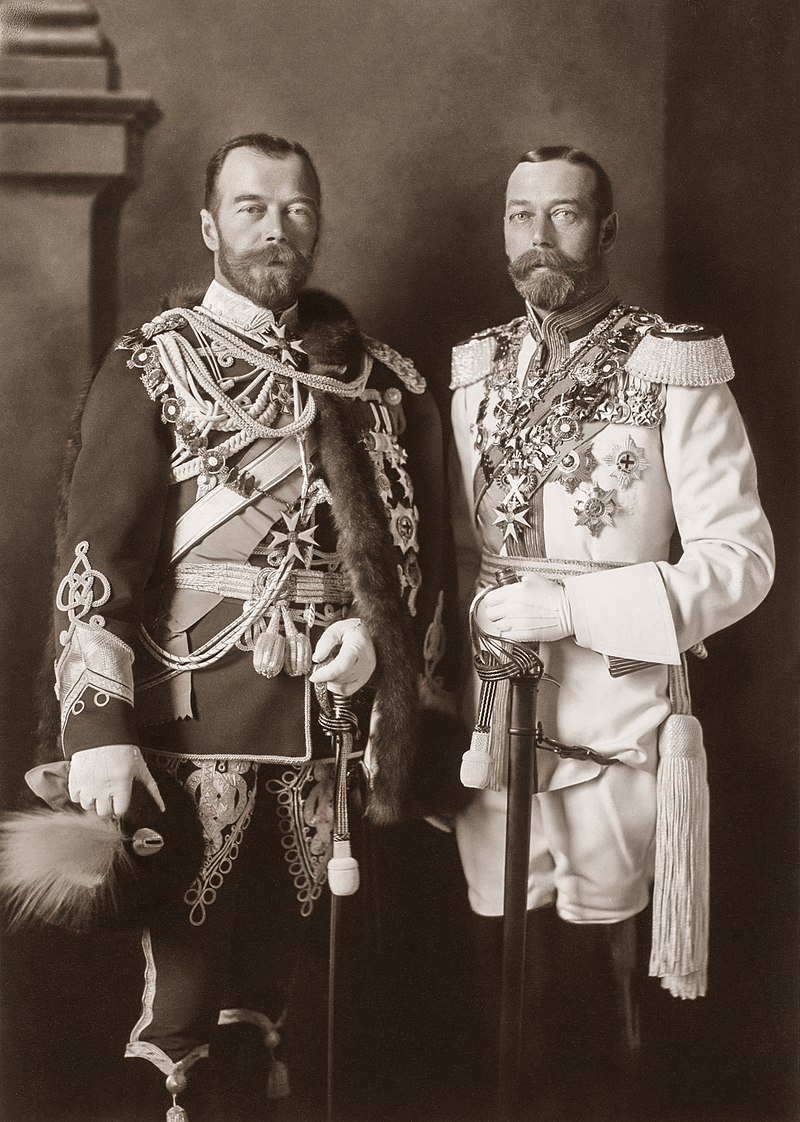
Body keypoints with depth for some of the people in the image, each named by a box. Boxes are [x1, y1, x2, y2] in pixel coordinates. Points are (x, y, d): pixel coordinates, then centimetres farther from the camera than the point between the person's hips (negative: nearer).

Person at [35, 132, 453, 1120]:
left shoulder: (371, 376, 12)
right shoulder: (151, 368, -1)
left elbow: (413, 534, 15)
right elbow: (95, 556, -9)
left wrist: (378, 630, -4)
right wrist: (99, 729, -17)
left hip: (328, 707, 4)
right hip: (198, 718, -4)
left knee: (279, 947, 13)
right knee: (186, 956, 0)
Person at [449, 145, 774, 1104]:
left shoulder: (675, 371, -6)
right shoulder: (475, 371, 8)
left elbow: (739, 558, -10)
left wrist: (570, 605, -17)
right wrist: (477, 615, -3)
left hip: (615, 730, -3)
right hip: (488, 725, 4)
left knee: (590, 967, 5)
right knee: (500, 966, 12)